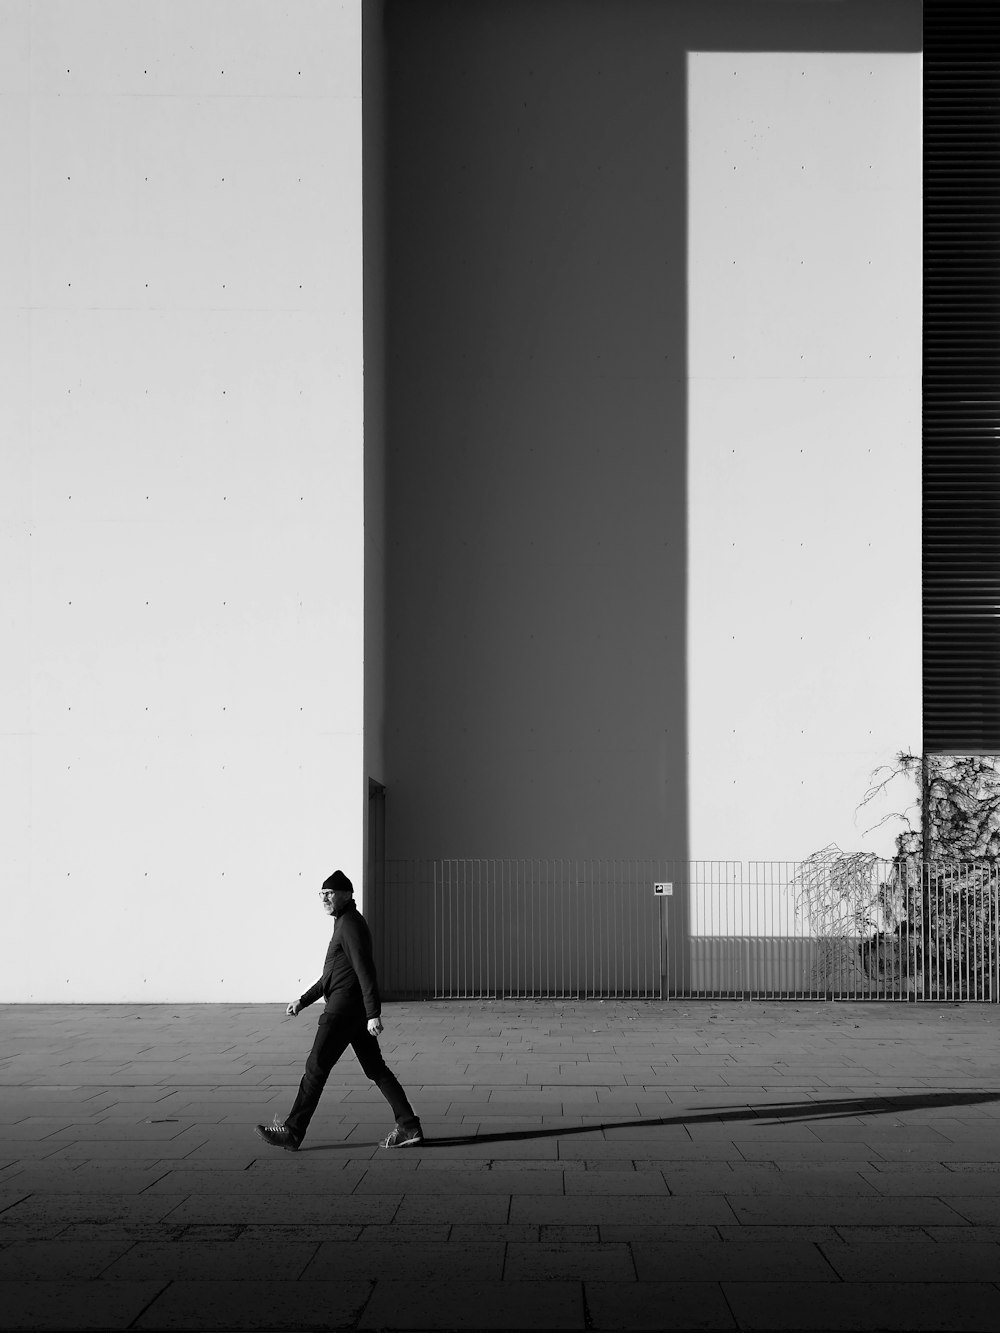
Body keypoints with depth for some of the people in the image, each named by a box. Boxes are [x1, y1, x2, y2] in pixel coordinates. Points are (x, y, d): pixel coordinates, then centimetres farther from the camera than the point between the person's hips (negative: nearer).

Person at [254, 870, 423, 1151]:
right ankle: (409, 1127, 8)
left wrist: (373, 1014, -26)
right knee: (375, 1068, 9)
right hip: (355, 1010, 10)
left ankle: (292, 1132, 0)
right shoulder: (345, 924, 21)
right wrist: (303, 1001, 24)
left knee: (316, 1066, -5)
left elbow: (366, 971, -20)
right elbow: (332, 975, 28)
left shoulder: (351, 924, -12)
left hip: (344, 1008, -10)